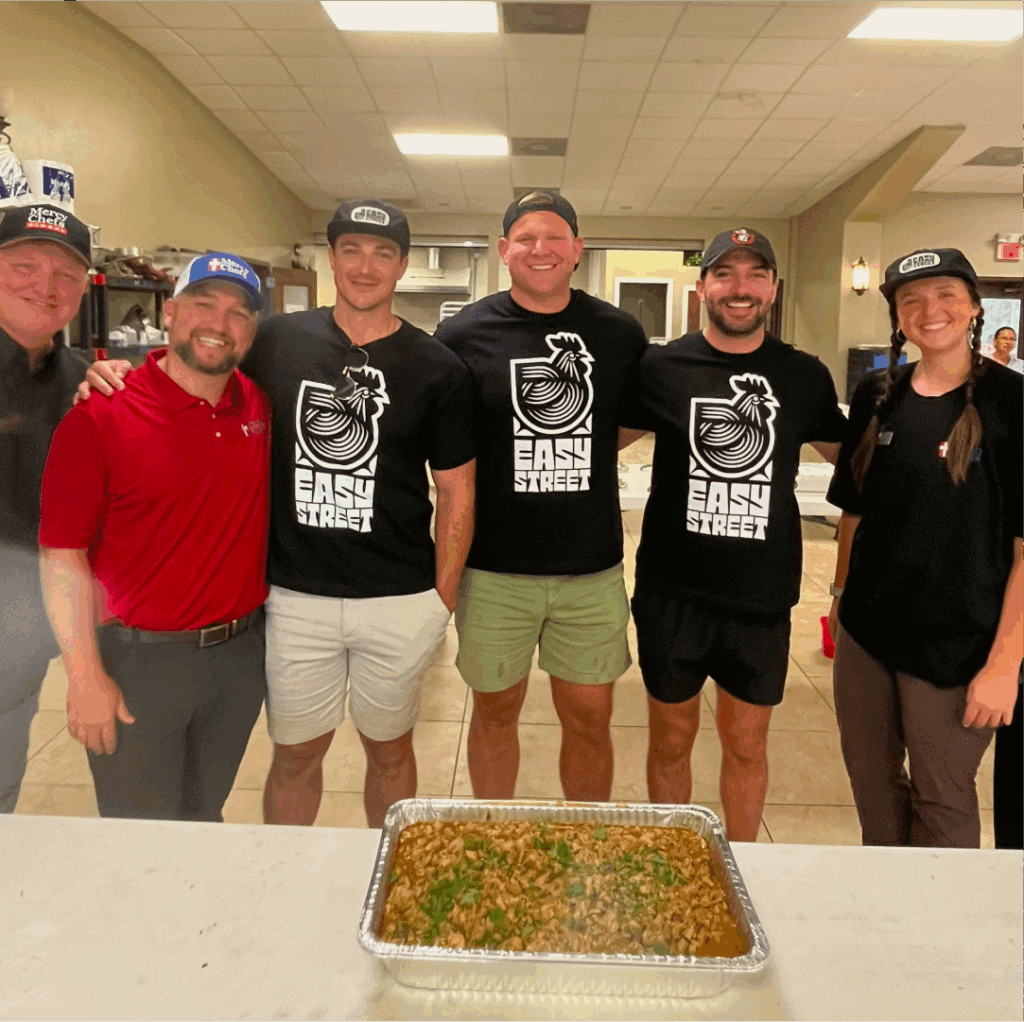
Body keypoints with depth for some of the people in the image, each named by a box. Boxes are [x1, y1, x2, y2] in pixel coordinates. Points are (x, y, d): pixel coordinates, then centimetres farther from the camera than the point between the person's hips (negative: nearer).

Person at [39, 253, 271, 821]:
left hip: (242, 653, 4)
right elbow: (62, 554, -11)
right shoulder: (100, 417, -13)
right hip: (139, 658, -4)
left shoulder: (261, 407, -1)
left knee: (206, 816, 23)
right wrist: (84, 677, -13)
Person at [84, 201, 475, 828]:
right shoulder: (278, 342, 2)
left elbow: (456, 491, -1)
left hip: (400, 604, -1)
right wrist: (122, 373, -5)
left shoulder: (438, 369, -3)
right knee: (296, 753, 16)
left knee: (390, 751, 17)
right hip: (295, 597, 1)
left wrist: (443, 599, -4)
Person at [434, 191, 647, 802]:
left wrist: (567, 454, 3)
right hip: (494, 568, -1)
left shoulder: (622, 334, 3)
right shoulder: (464, 334, -1)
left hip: (592, 568, 1)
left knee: (590, 718, 12)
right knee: (496, 711, 15)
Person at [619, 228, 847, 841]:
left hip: (763, 591, 1)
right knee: (672, 739, 13)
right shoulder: (662, 367, -3)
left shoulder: (806, 376, 2)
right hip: (673, 589, -1)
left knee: (748, 744, 15)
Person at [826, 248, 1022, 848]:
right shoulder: (876, 398, 3)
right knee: (871, 782, 19)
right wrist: (842, 596, 11)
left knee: (943, 798, 12)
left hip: (958, 644, -4)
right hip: (866, 631, 5)